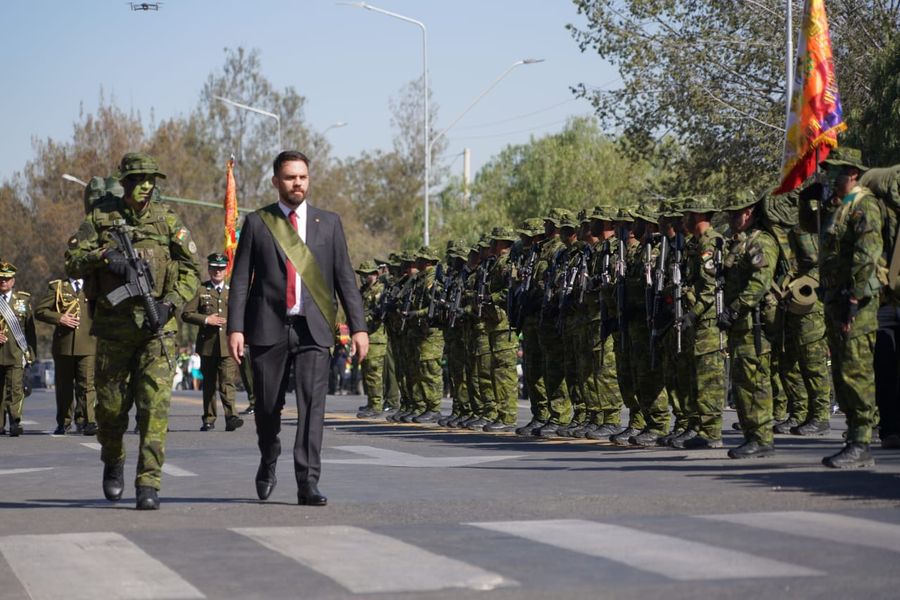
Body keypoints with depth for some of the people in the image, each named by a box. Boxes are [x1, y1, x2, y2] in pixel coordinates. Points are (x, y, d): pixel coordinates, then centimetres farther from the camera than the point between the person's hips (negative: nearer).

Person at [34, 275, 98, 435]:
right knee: (64, 385, 7)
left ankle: (86, 421, -12)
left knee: (87, 383, -10)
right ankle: (64, 422, 17)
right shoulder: (57, 287, 10)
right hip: (63, 344, 0)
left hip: (88, 345, 0)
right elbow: (39, 310, 5)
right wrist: (59, 318, -9)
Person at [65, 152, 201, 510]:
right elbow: (72, 263, 1)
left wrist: (170, 303, -11)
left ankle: (149, 484, -9)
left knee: (155, 404, -11)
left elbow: (192, 270, 4)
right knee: (110, 404, 10)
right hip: (112, 327, 1)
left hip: (157, 326, -1)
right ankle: (113, 463, 37)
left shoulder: (168, 219, 5)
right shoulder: (101, 216, 6)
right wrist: (103, 255, -17)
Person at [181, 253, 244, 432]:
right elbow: (186, 314, 1)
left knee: (228, 382, -13)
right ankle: (209, 420, 15)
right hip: (207, 345, 0)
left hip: (228, 345, 0)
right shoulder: (200, 290, 7)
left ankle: (231, 417, -23)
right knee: (209, 383, 7)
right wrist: (206, 319, -11)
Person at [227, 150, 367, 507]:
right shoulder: (257, 223, 7)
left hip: (313, 329, 0)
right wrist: (235, 328, -6)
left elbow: (345, 277, 8)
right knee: (268, 406, 7)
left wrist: (358, 326, 1)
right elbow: (240, 279, 4)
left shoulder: (329, 223, 11)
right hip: (269, 328, 0)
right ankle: (268, 463, 34)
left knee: (312, 405, -11)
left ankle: (308, 483, -11)